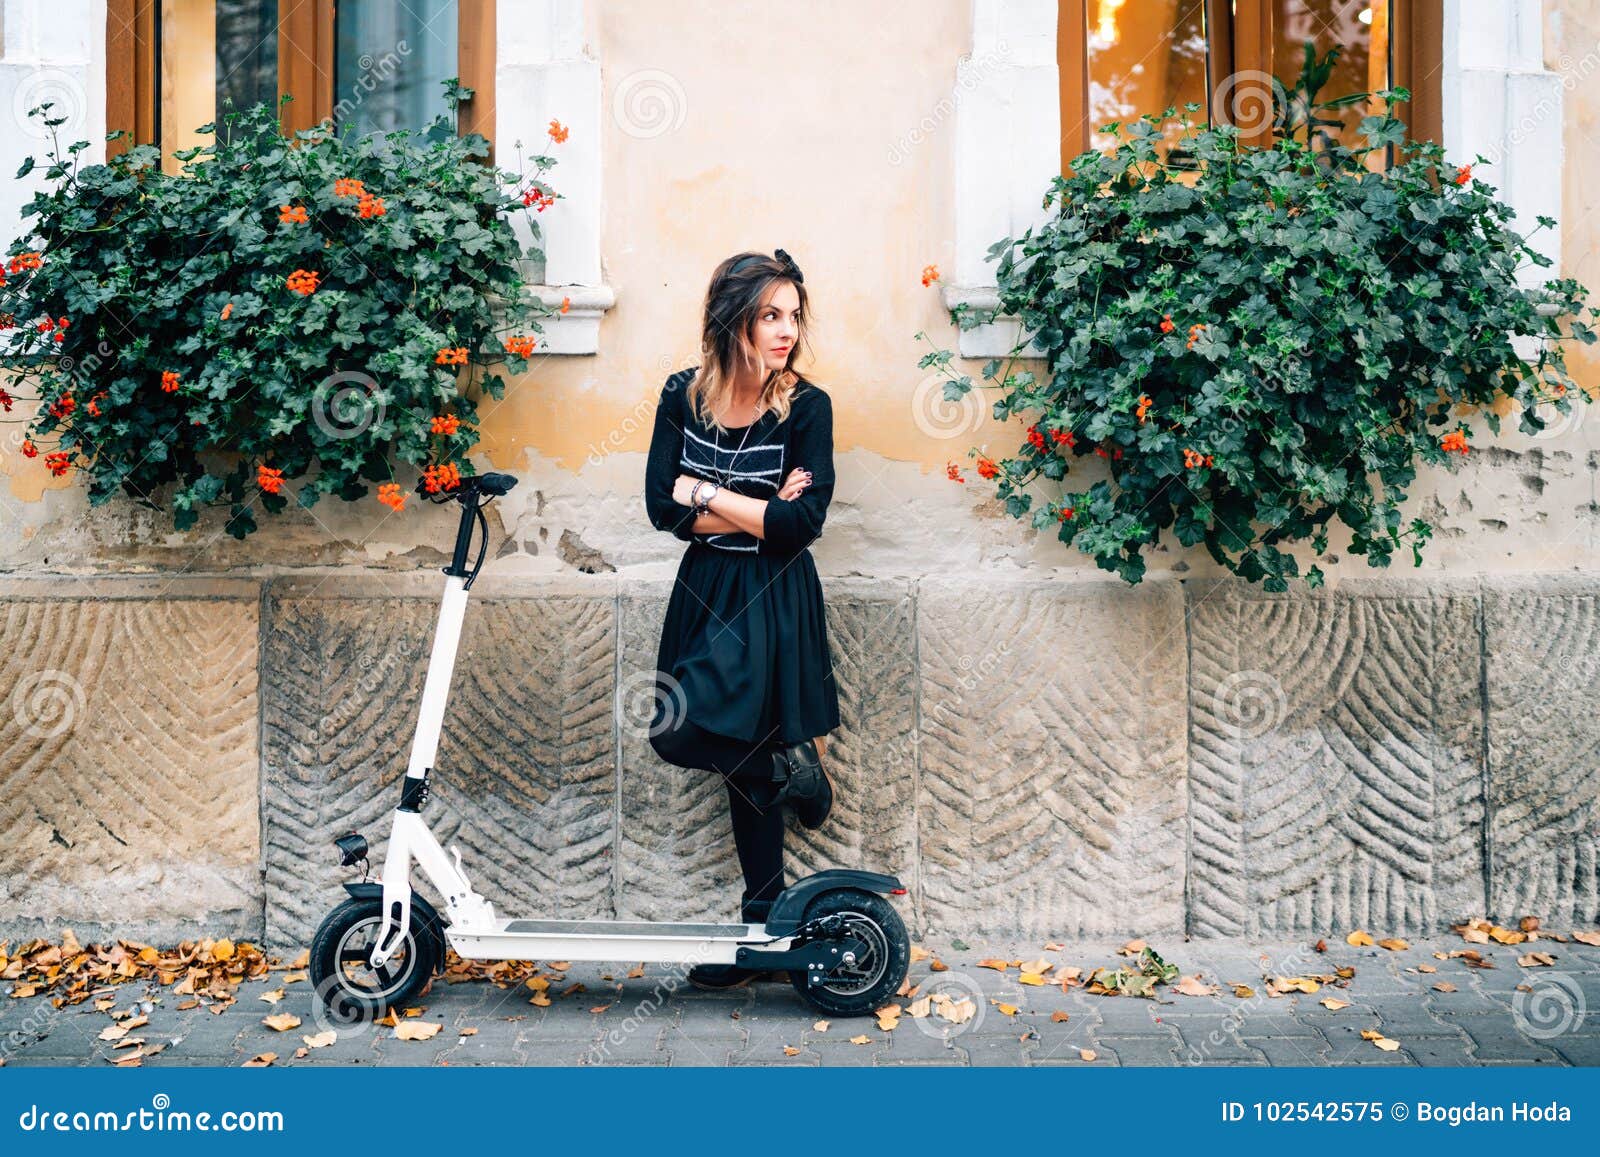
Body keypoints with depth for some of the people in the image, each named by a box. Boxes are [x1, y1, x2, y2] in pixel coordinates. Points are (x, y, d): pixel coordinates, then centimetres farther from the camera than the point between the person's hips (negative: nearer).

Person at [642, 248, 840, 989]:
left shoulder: (806, 406, -9)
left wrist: (706, 495, -14)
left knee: (681, 728, -21)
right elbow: (662, 508, -8)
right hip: (705, 590, 5)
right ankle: (764, 925, 28)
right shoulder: (684, 395, 0)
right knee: (739, 757, 13)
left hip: (773, 598, -4)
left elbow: (802, 523, -18)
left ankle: (790, 765, 10)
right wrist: (757, 512, -15)